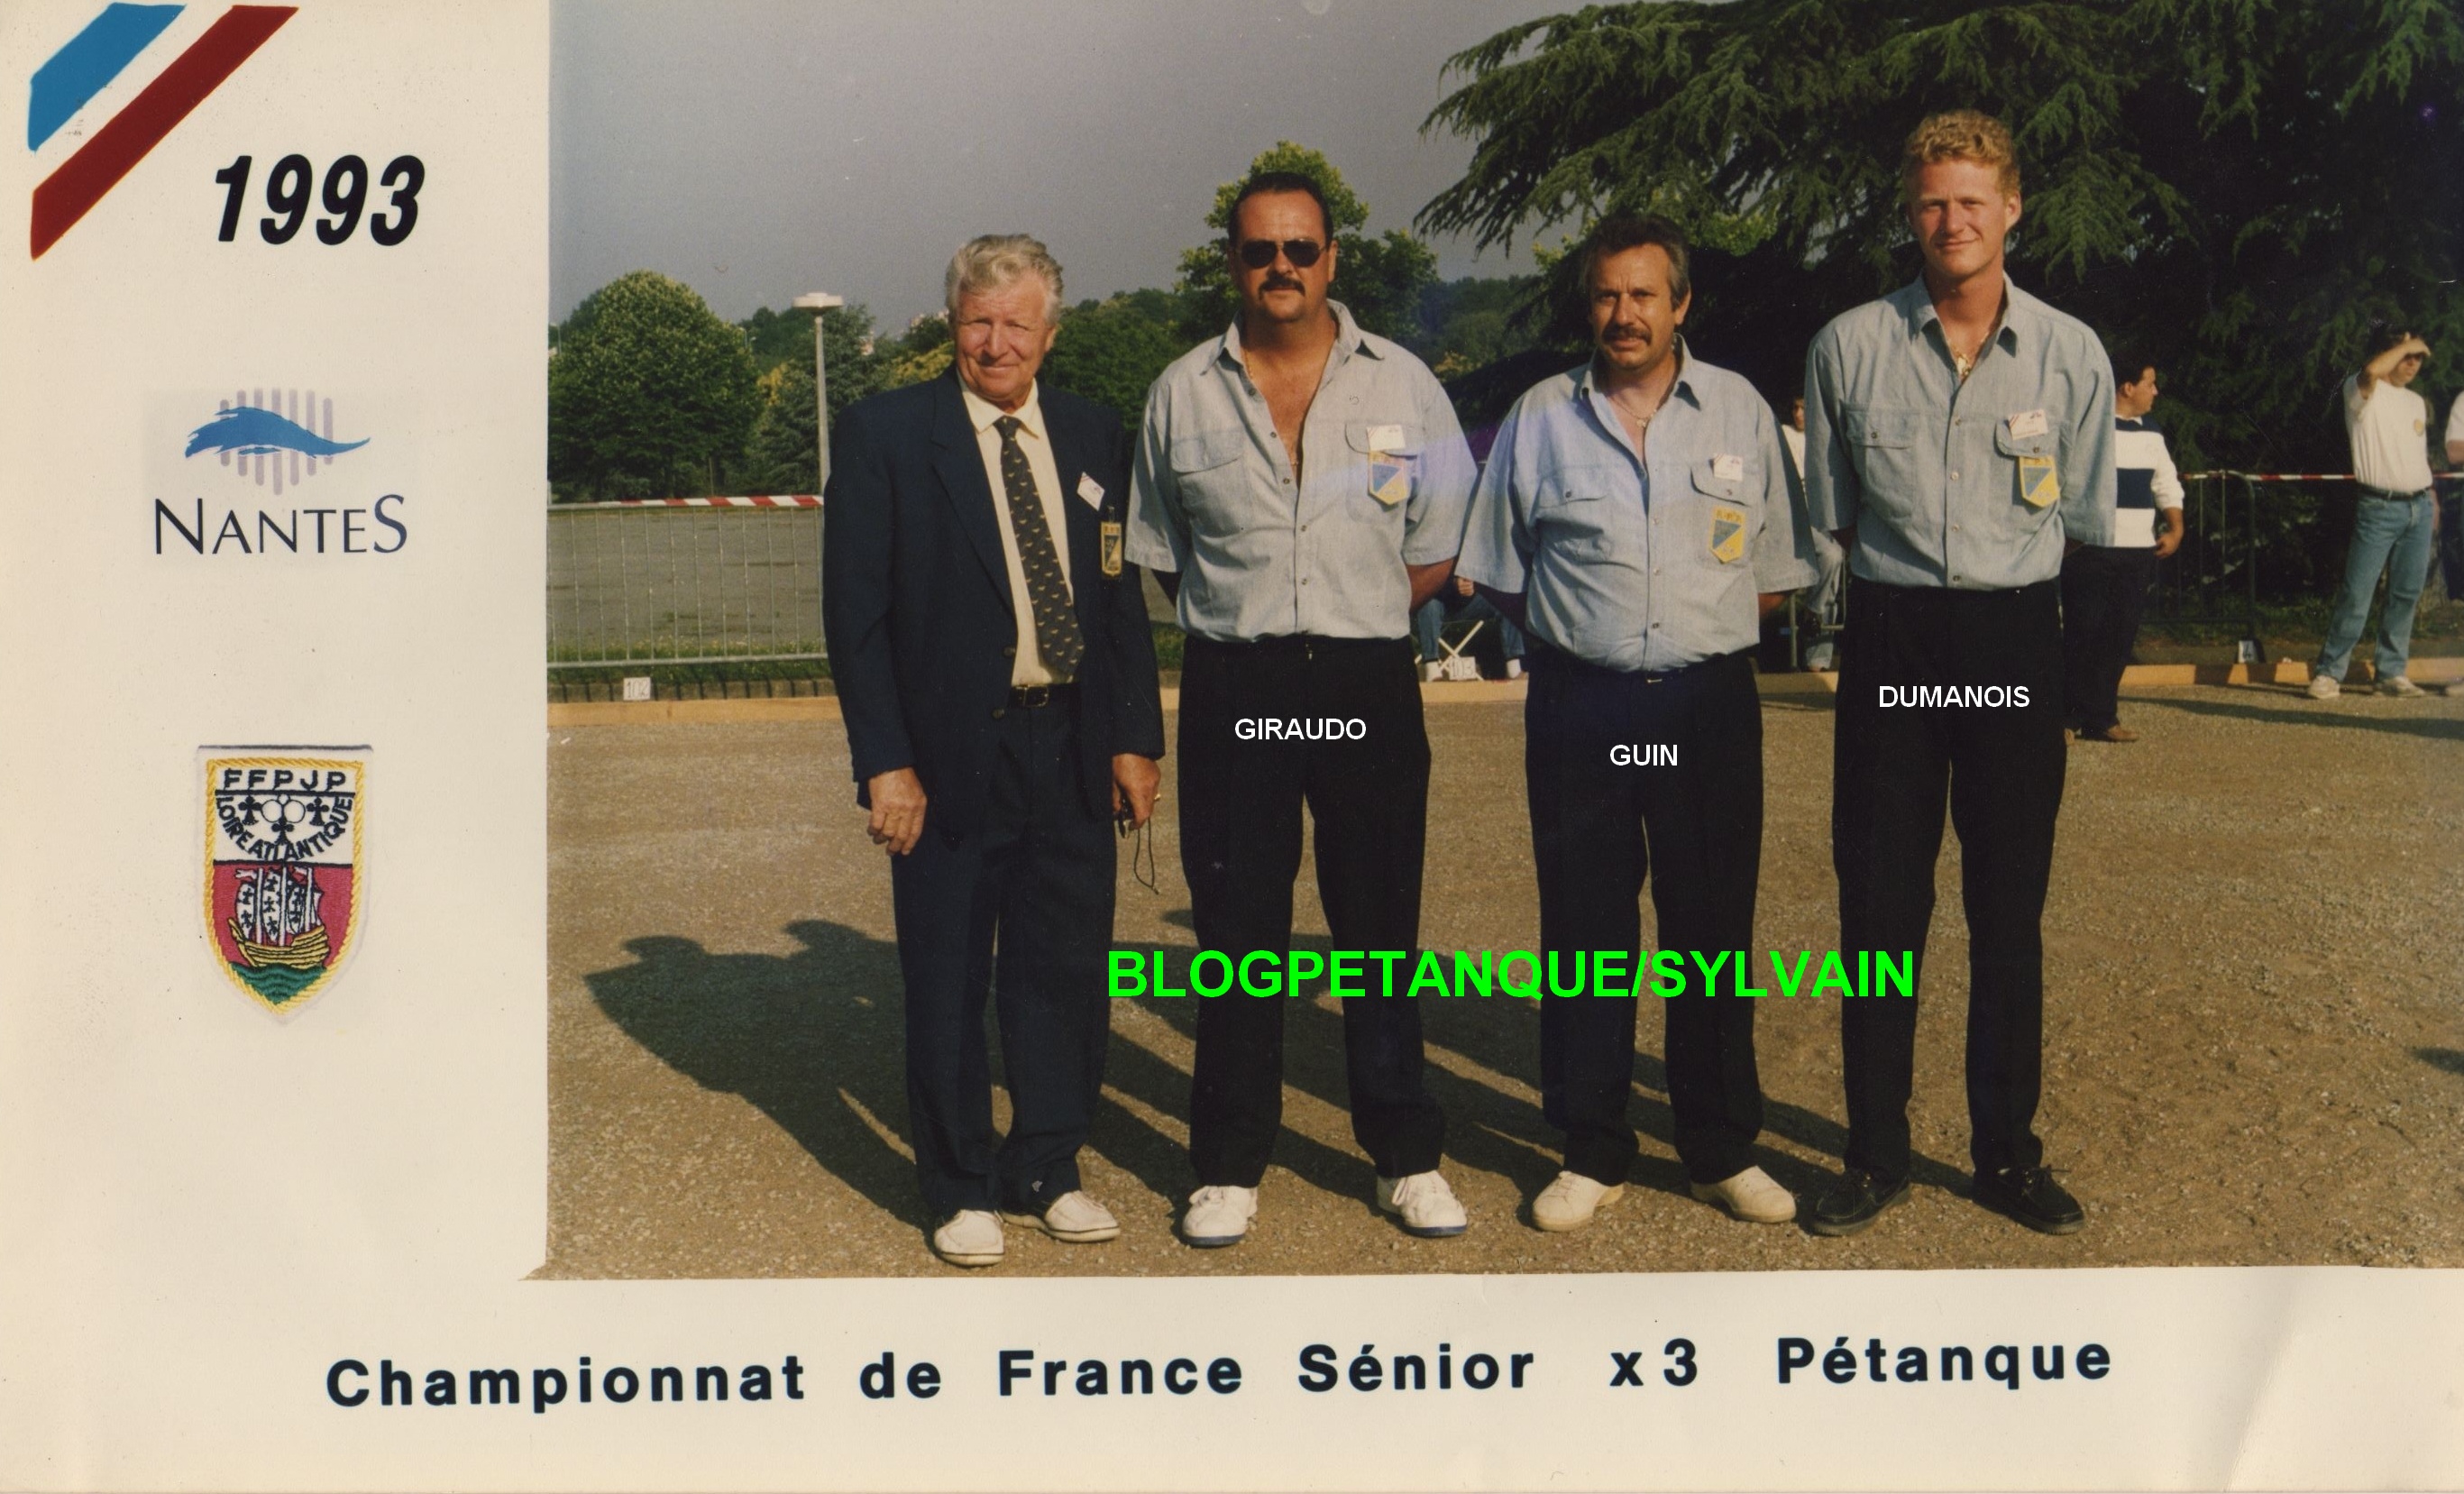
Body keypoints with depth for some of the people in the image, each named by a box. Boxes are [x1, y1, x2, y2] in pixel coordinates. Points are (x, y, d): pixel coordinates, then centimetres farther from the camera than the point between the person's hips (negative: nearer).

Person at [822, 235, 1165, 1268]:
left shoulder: (1094, 438, 9)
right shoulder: (884, 435, -3)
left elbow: (1123, 596, 13)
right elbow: (855, 610, -6)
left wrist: (1136, 736, 5)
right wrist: (884, 761, -11)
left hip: (1073, 747, 3)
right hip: (950, 754, -3)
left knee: (1065, 972, 10)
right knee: (947, 985, 7)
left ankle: (1046, 1173, 27)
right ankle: (961, 1190, 23)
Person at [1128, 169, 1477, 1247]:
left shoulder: (1402, 385, 5)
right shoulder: (1182, 395, 7)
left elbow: (1441, 549, 7)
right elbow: (1159, 555, 14)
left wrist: (1350, 623, 1)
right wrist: (1247, 623, 6)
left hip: (1367, 683, 0)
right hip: (1231, 690, 0)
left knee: (1381, 926, 6)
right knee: (1236, 931, 5)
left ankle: (1405, 1157, 18)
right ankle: (1230, 1166, 16)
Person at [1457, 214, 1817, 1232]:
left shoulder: (1741, 412, 7)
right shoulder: (1539, 418, 6)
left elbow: (1775, 570, 10)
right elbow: (1502, 574, 11)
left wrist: (1707, 630, 2)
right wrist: (1589, 631, 5)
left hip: (1709, 701, 0)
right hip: (1578, 706, 0)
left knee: (1713, 927, 5)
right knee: (1583, 929, 4)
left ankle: (1722, 1149, 18)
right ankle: (1591, 1154, 15)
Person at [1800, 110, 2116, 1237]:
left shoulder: (2071, 353, 1)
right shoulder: (1849, 348, 0)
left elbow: (2087, 520, 8)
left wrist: (1996, 562, 4)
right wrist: (1913, 564, 6)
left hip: (2016, 643, 0)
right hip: (1892, 638, 0)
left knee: (2009, 908, 8)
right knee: (1879, 901, 3)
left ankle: (2007, 1153, 22)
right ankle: (1875, 1154, 16)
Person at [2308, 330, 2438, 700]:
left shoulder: (2417, 403, 20)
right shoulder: (2364, 391, -2)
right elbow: (2372, 369, -27)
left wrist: (2432, 501, 17)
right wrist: (2407, 344, -12)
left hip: (2419, 507, 7)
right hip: (2379, 508, -7)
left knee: (2407, 594, 5)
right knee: (2356, 594, -9)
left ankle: (2391, 673, 12)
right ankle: (2329, 672, -3)